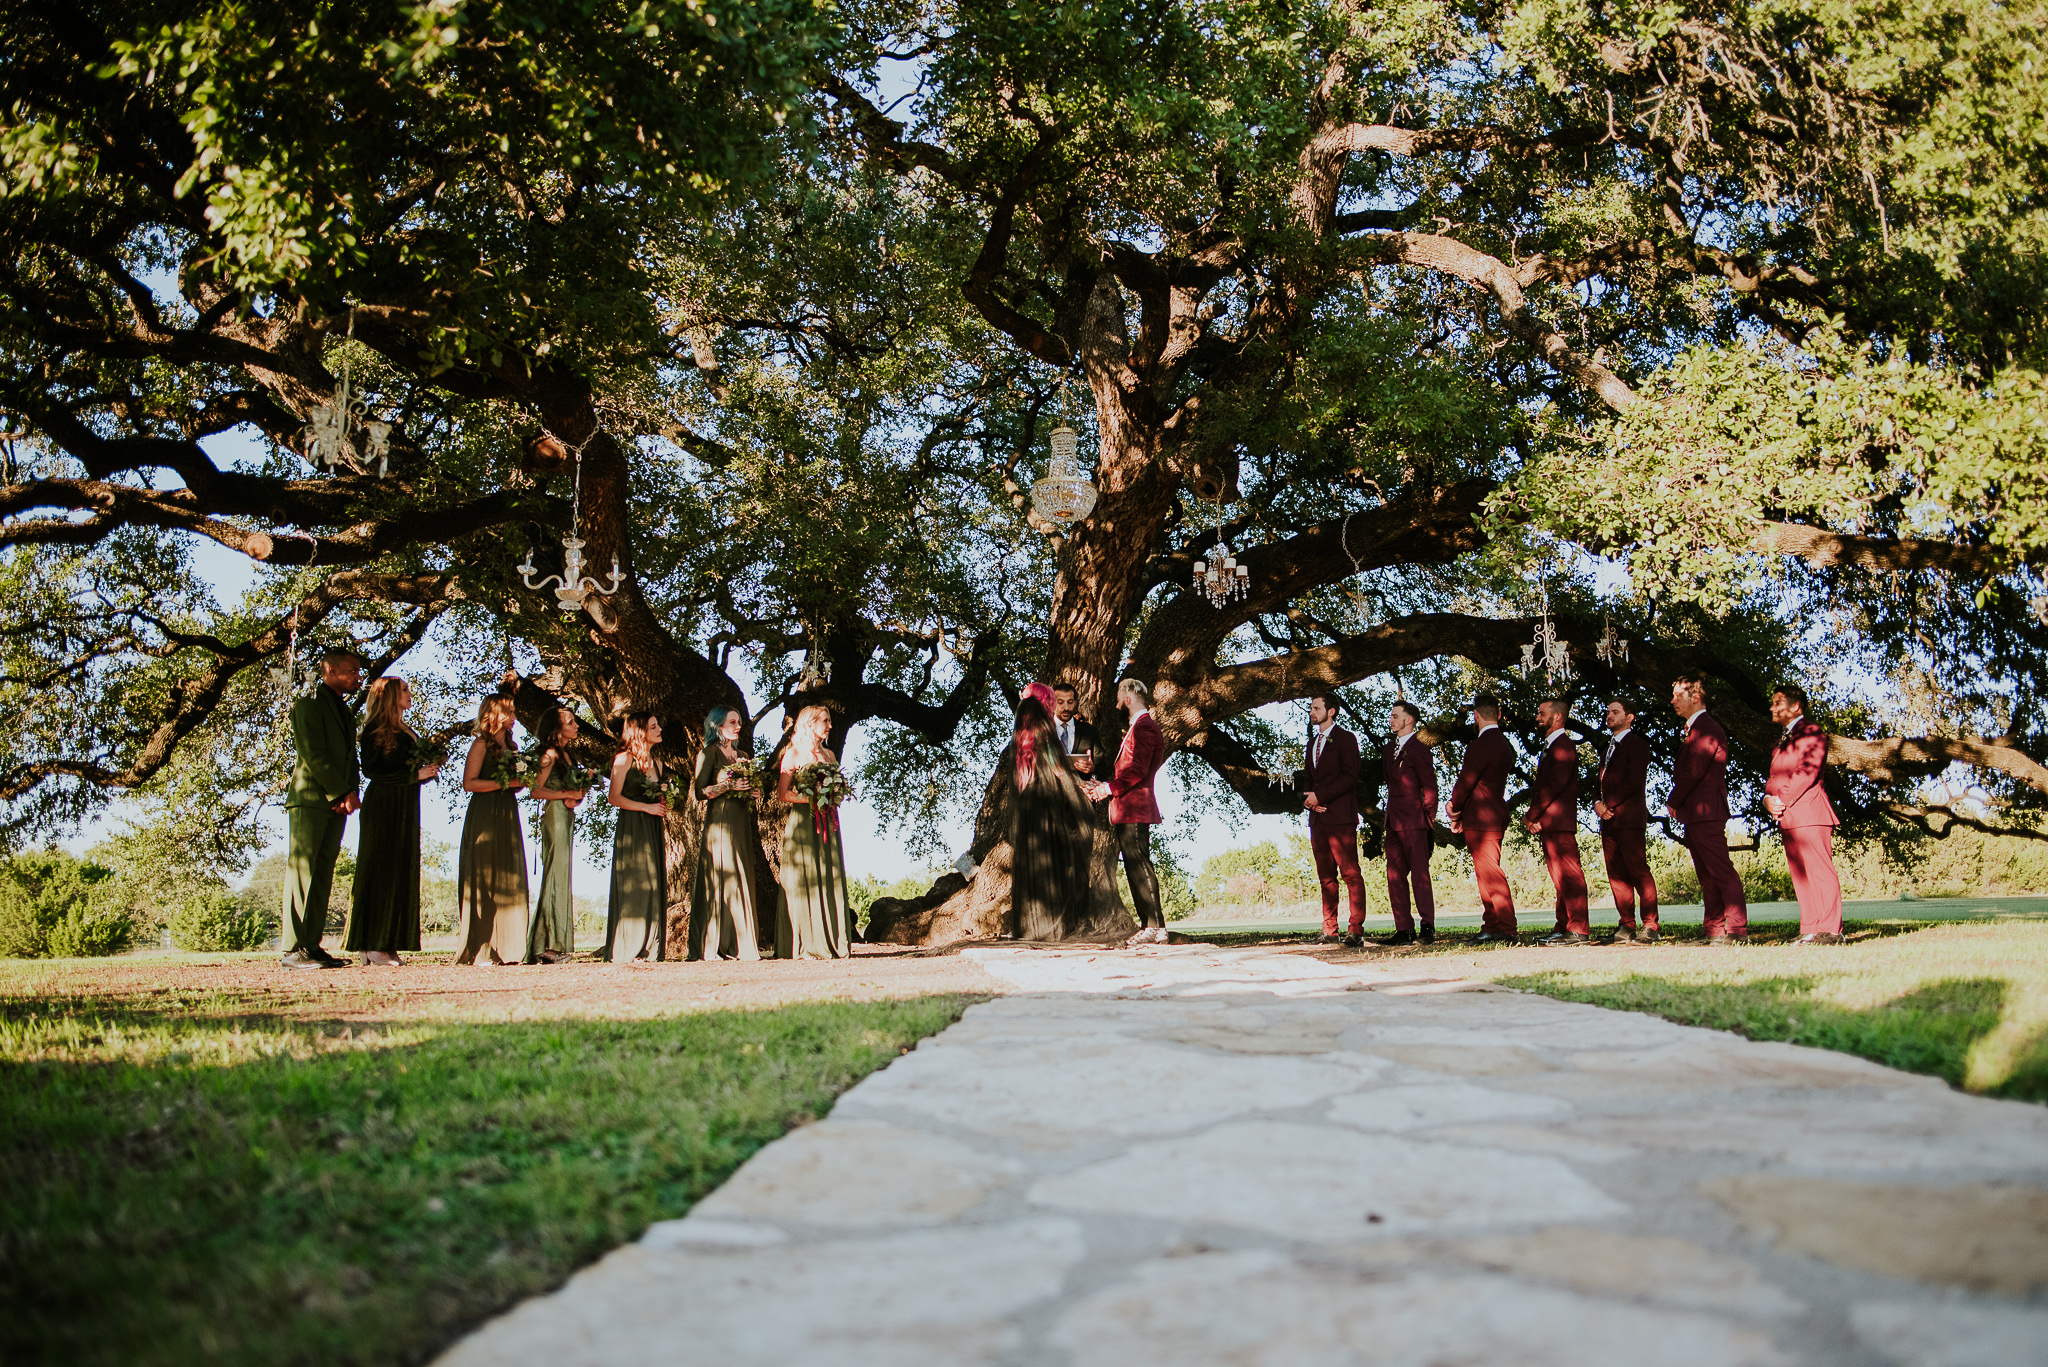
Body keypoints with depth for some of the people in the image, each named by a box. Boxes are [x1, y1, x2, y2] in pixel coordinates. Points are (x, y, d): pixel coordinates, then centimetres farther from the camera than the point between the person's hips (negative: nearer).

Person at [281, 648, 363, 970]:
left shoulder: (346, 713, 23)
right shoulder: (309, 705, -3)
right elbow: (314, 755, -12)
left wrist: (351, 792, 0)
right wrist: (343, 793, -13)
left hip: (336, 806, 8)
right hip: (310, 800, -8)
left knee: (323, 875, 5)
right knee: (301, 869, -9)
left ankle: (312, 946, 6)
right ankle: (293, 949, -10)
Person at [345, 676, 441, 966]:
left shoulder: (407, 732, 18)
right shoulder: (375, 730, -6)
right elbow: (371, 770, -14)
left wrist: (427, 772, 4)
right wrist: (414, 773, -16)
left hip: (405, 810, 8)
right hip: (383, 808, -8)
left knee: (402, 874, 4)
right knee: (380, 871, -8)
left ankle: (389, 943, 5)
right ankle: (372, 945, -7)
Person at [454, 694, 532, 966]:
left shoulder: (509, 746, 19)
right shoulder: (481, 744, -2)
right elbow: (469, 783, -11)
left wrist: (520, 782, 5)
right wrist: (504, 783, -14)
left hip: (507, 816, 7)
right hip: (484, 817, -7)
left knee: (509, 880, 2)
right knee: (484, 880, -8)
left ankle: (505, 947, 2)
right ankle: (481, 951, -7)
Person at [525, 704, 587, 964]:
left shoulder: (566, 755, 19)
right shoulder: (550, 754, -8)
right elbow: (537, 791, -15)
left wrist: (578, 794, 5)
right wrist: (567, 794, -13)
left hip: (567, 817, 9)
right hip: (554, 816, -9)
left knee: (563, 876, 7)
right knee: (555, 874, -10)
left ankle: (558, 945, 9)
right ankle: (548, 945, -9)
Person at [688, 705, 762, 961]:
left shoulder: (742, 755, 20)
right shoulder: (709, 753, 1)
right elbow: (700, 791, -7)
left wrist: (751, 791, 3)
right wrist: (729, 786, -16)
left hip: (742, 822, 7)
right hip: (719, 822, -7)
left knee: (743, 880, 2)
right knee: (721, 879, -9)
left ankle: (741, 943, 2)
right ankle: (714, 947, -8)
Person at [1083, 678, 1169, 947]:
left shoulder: (1143, 726, -11)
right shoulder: (1140, 726, 23)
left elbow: (1137, 770, -19)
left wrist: (1109, 788, -11)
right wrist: (1107, 785, 14)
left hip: (1135, 808, -11)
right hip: (1129, 809, 11)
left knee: (1139, 866, -11)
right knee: (1136, 867, 9)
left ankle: (1154, 927, -11)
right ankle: (1150, 925, 10)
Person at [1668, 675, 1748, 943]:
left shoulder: (1707, 728, -12)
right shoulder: (1694, 729, 21)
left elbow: (1693, 771, -18)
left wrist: (1674, 802, -8)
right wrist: (1677, 804, 8)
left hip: (1705, 811, -11)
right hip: (1695, 814, 11)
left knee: (1722, 872, -10)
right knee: (1707, 876, 11)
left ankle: (1737, 931, -10)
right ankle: (1714, 930, 14)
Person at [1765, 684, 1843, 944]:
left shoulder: (1812, 733, -1)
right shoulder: (1780, 742, 25)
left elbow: (1808, 771, -13)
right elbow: (1774, 777, 21)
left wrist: (1783, 800, -15)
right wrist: (1768, 799, 0)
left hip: (1808, 812, -8)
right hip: (1787, 817, 8)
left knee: (1819, 871, -9)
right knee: (1800, 875, 6)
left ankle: (1829, 930, -10)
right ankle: (1809, 931, 7)